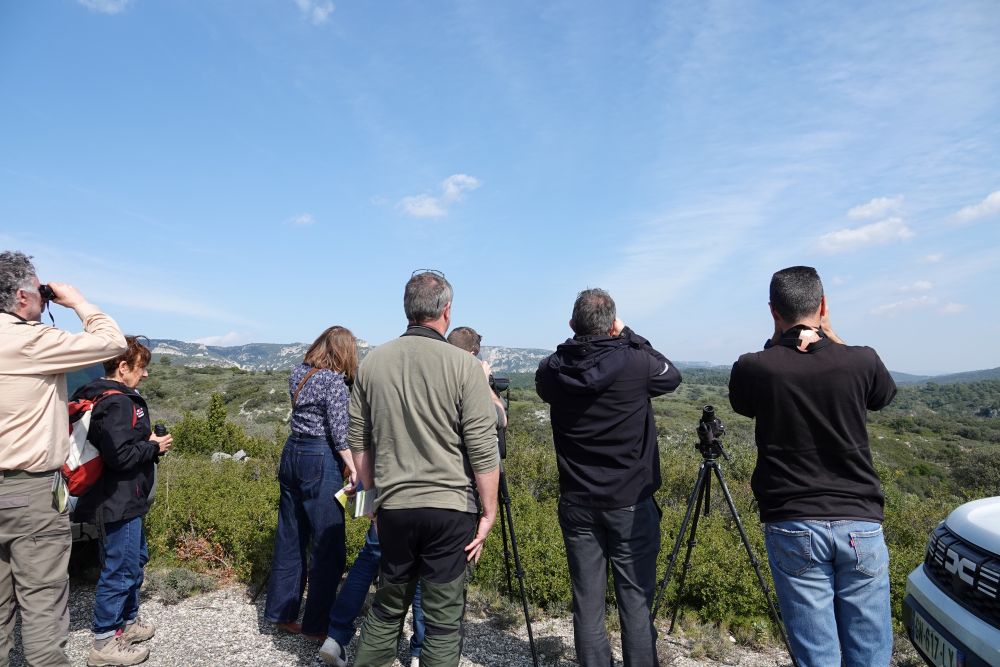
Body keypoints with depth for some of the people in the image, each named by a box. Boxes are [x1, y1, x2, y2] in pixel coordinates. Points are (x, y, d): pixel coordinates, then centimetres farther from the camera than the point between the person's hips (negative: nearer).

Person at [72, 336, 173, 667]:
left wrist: (148, 443, 4)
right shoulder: (116, 403, -22)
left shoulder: (107, 397, 10)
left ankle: (127, 621, 38)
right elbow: (120, 456, -27)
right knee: (120, 568, 0)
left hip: (124, 499, 11)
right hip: (118, 502, -11)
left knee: (136, 558, 23)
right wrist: (154, 447, -13)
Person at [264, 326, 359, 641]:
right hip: (320, 461, -8)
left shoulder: (297, 373, 7)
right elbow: (339, 433, -17)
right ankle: (315, 625, 11)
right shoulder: (334, 381, -14)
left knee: (290, 538, 17)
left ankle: (281, 612, 29)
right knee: (328, 545, 3)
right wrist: (353, 468, -13)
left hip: (292, 454, 8)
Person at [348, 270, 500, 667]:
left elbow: (358, 440, 8)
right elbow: (483, 449, -12)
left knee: (387, 608, 22)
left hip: (392, 506, 4)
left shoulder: (373, 362, 1)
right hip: (449, 508, -4)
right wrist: (489, 512, -1)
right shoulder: (463, 365, -11)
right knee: (444, 620, 10)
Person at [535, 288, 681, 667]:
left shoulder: (551, 370, -7)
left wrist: (578, 343, 9)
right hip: (631, 503, -2)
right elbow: (672, 376, 7)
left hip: (577, 504, 2)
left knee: (587, 601, 10)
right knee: (636, 600, 7)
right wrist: (628, 337, 9)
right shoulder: (635, 363, -14)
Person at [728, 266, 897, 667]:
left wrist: (777, 342, 6)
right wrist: (830, 335, 15)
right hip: (860, 525, 2)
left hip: (792, 527, -1)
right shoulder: (861, 362, -5)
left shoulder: (753, 368, -9)